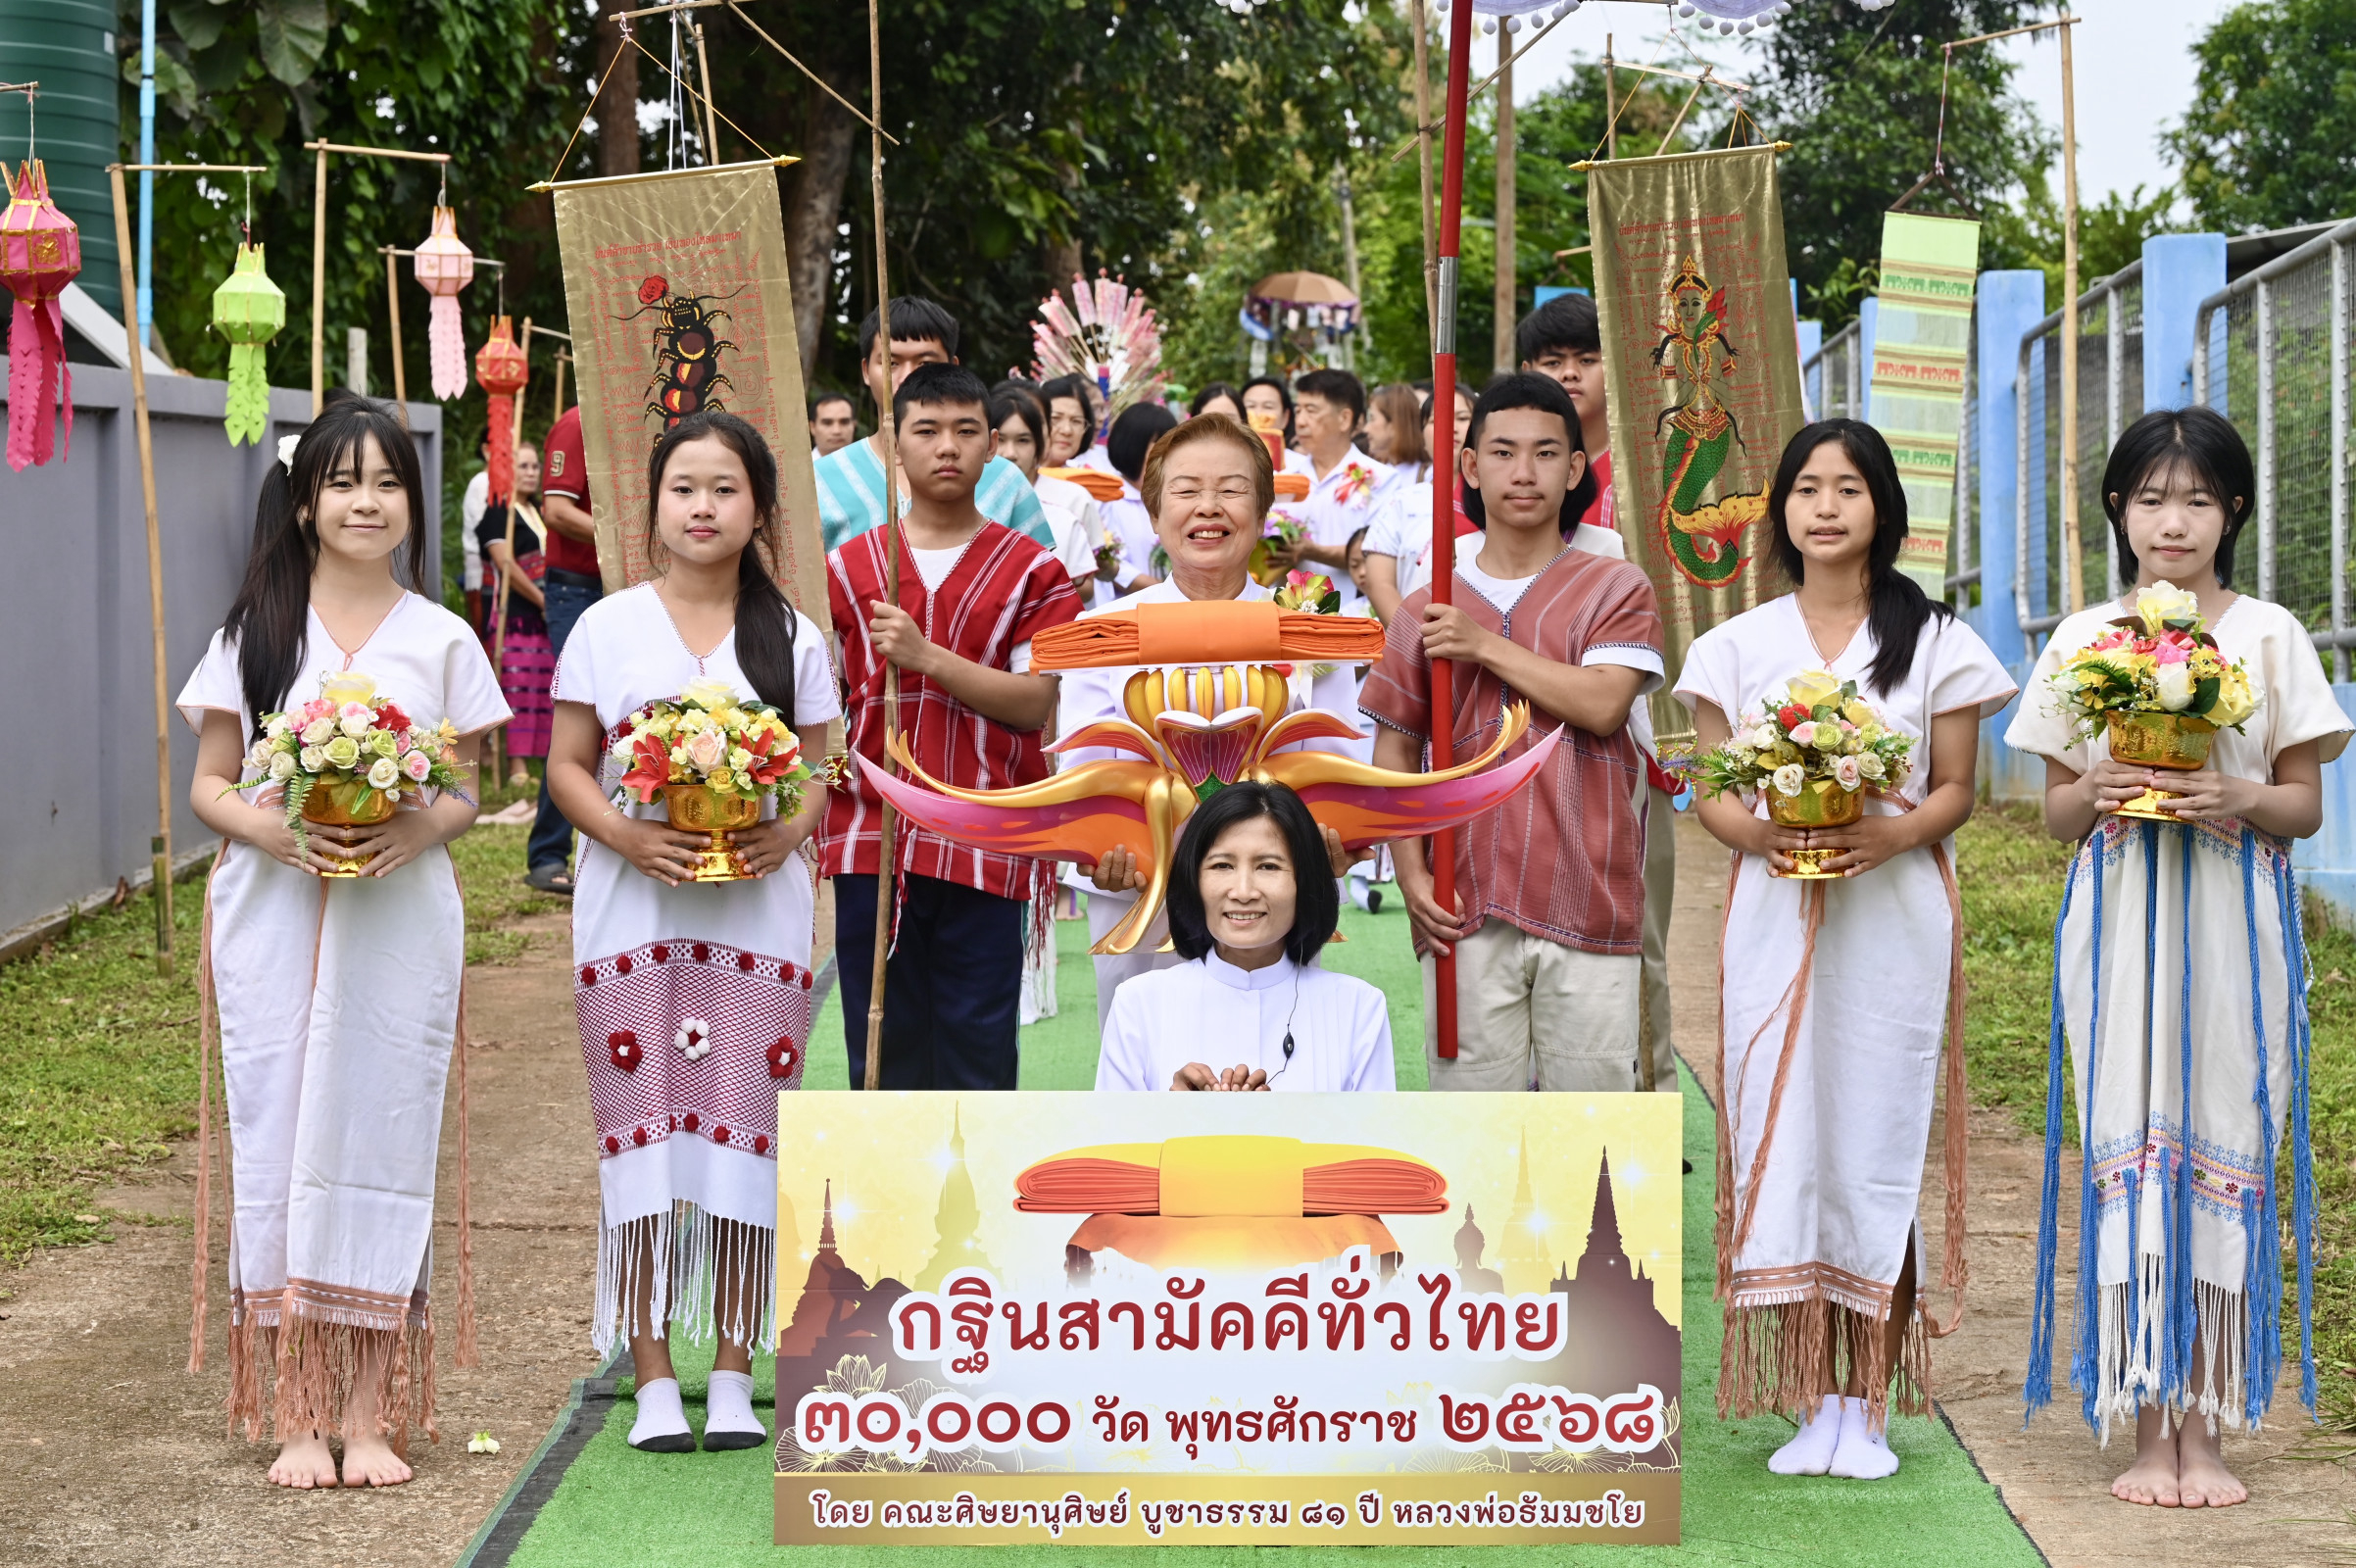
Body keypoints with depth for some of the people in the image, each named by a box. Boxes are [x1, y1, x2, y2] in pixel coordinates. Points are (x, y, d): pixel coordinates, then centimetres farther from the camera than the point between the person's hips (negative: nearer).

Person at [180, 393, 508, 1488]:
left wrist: (421, 829, -13)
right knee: (278, 1141, -2)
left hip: (399, 923, 0)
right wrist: (274, 831, -14)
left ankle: (371, 1415, 6)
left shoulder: (441, 640, 7)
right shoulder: (253, 631, 6)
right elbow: (209, 786, 6)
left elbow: (469, 790, 9)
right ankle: (298, 1416, 5)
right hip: (273, 918, 0)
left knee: (379, 1139, -1)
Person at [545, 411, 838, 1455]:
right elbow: (567, 766, 5)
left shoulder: (793, 638, 7)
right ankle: (653, 1379, 3)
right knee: (640, 1130, -2)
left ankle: (734, 1376, 7)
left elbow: (821, 770, 7)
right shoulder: (608, 628, 5)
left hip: (757, 910, 0)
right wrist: (625, 834, -13)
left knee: (743, 1130, -1)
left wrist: (789, 832, -14)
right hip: (632, 909, 0)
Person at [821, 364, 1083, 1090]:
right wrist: (811, 805, -1)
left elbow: (1036, 702, -6)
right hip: (871, 840, 2)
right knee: (884, 1052, 6)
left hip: (986, 849, -2)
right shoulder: (848, 566, 11)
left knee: (977, 1055, 0)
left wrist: (926, 656, -16)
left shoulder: (1031, 571, 5)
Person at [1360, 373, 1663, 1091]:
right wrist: (1411, 873, -1)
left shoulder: (1614, 589, 5)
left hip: (1585, 904, -2)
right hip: (1465, 910, 2)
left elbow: (1603, 705, -11)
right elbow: (1395, 748, 11)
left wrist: (1486, 647, -8)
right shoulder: (1427, 609, 11)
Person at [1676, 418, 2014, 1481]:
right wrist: (1761, 832, -14)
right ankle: (1811, 1403, 5)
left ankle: (1867, 1407, 6)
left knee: (1878, 1142, -2)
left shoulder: (1934, 642, 5)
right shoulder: (1738, 646, 9)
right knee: (1784, 1137, -2)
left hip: (1895, 915, -1)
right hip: (1775, 917, 1)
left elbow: (1954, 791, 5)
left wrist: (1890, 834, -15)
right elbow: (1710, 794, 8)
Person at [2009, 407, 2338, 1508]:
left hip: (2232, 921, -1)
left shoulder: (2268, 634, 4)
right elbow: (2055, 813, 10)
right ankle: (2146, 1425, 2)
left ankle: (2206, 1427, 3)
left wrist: (2238, 799, -16)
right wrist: (2096, 792, -11)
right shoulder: (2081, 640, 8)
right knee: (2128, 1146, -3)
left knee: (2223, 1148, -2)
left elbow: (2305, 805, 4)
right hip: (2119, 918, 1)